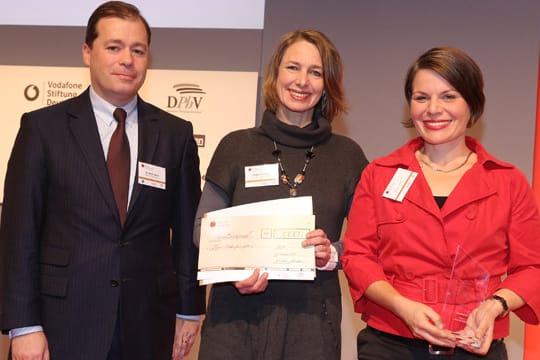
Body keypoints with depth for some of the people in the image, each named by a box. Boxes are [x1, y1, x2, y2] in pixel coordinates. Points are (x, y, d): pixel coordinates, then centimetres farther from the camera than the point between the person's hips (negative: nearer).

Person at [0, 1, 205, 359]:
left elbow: (187, 229, 8)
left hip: (148, 325, 2)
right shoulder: (43, 127, -2)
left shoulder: (176, 133, 4)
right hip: (63, 323, -2)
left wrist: (189, 310, 7)